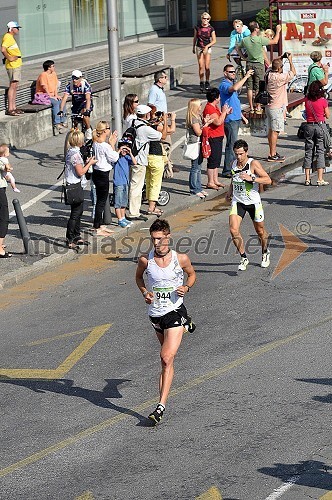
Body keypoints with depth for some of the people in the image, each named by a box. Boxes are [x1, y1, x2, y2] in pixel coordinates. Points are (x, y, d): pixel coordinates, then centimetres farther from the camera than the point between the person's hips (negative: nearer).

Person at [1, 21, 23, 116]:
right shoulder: (7, 37, -16)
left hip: (16, 65, 10)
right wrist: (9, 58, -22)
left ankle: (13, 107, 16)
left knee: (15, 87, 12)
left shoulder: (11, 37, 17)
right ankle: (10, 109, -11)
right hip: (12, 65, -10)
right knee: (13, 86, -11)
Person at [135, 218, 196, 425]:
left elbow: (192, 274, 11)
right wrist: (145, 292, -6)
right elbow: (139, 277, 13)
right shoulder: (145, 260, -8)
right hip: (155, 313, 4)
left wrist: (186, 287, -10)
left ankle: (161, 406, -17)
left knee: (167, 359, -15)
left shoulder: (181, 259, -10)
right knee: (167, 357, 23)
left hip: (175, 312, -4)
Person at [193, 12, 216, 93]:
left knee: (207, 67, -3)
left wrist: (207, 46, -17)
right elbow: (195, 38, 11)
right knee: (201, 66, -7)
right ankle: (201, 83, -1)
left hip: (207, 48, -1)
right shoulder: (197, 27, -2)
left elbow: (214, 40, -5)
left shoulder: (211, 29, -5)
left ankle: (207, 83, 13)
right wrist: (193, 47, 16)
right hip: (199, 48, 1)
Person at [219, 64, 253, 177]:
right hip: (230, 120, -10)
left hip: (236, 118, 10)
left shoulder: (232, 83, 18)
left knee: (232, 144, 14)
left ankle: (231, 167, 20)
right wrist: (246, 76, -33)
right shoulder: (224, 85, -13)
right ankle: (227, 171, -6)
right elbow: (234, 88, -37)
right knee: (232, 145, -9)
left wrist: (242, 116, 27)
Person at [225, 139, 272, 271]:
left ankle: (265, 253, 42)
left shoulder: (253, 164, -15)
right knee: (233, 230, -15)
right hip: (237, 201, 3)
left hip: (253, 202, -3)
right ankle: (244, 258, 0)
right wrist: (230, 191, 13)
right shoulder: (234, 164, 2)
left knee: (260, 231, 13)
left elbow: (268, 180, -21)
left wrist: (251, 178, -32)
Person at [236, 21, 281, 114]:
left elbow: (238, 48, 14)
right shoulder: (260, 39, -16)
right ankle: (258, 108, 5)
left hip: (249, 64, 4)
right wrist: (278, 31, 3)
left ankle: (251, 108, 10)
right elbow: (274, 41, -10)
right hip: (259, 64, -4)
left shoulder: (245, 40, -2)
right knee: (258, 87, 3)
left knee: (249, 87, 7)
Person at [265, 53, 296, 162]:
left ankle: (273, 153, 21)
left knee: (271, 131, 14)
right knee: (275, 131, -5)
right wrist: (290, 60, -4)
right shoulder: (279, 77, -21)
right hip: (276, 108, -9)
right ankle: (272, 155, -4)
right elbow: (293, 73, -14)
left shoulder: (269, 74, 3)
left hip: (270, 106, 9)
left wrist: (281, 58, 18)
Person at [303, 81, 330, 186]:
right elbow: (327, 116, -1)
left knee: (308, 152, 9)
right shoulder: (323, 101, -9)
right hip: (320, 126, -3)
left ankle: (307, 179, 7)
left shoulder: (307, 100, -2)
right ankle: (320, 179, -3)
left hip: (309, 126, 3)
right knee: (320, 152, 1)